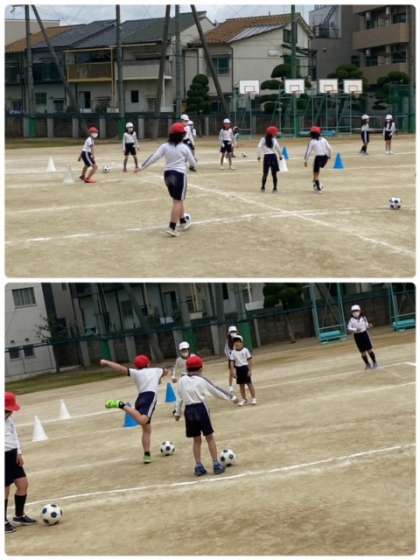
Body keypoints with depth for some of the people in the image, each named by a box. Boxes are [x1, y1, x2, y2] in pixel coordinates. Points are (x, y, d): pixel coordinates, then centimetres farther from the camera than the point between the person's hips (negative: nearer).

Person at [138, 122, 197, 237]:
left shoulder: (165, 146, -1)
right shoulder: (184, 148, -9)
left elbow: (153, 157, -8)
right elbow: (193, 163, 0)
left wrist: (142, 167, -5)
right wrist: (193, 164, 23)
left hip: (168, 174, 5)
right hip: (179, 175, -5)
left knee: (177, 199, 22)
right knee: (178, 201, -4)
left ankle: (183, 221, 37)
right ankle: (172, 228, -12)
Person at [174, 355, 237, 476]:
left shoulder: (182, 381, 4)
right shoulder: (201, 380, -5)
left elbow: (179, 397, 9)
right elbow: (216, 391, 1)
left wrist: (178, 412, 21)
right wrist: (232, 398, 13)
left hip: (189, 411, 4)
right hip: (201, 409, -4)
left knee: (196, 439, 13)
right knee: (210, 437, 6)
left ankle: (199, 466, 12)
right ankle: (216, 465, 6)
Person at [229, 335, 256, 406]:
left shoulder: (245, 350, -7)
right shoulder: (233, 352, 0)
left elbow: (249, 360, -5)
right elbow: (232, 362, -2)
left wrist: (250, 370, -9)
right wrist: (233, 371, -9)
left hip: (245, 368, -3)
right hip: (238, 369, 3)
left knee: (249, 383, 0)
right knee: (241, 385, 11)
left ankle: (253, 398, 11)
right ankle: (244, 399, 23)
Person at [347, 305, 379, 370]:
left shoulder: (363, 318, -4)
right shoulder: (351, 320, -8)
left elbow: (366, 325, 6)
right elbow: (349, 328, -11)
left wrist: (369, 326, -15)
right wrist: (355, 329, -25)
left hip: (364, 334, 0)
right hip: (357, 336, 0)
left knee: (369, 349, -1)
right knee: (362, 352, 7)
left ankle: (374, 362, 13)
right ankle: (367, 364, 21)